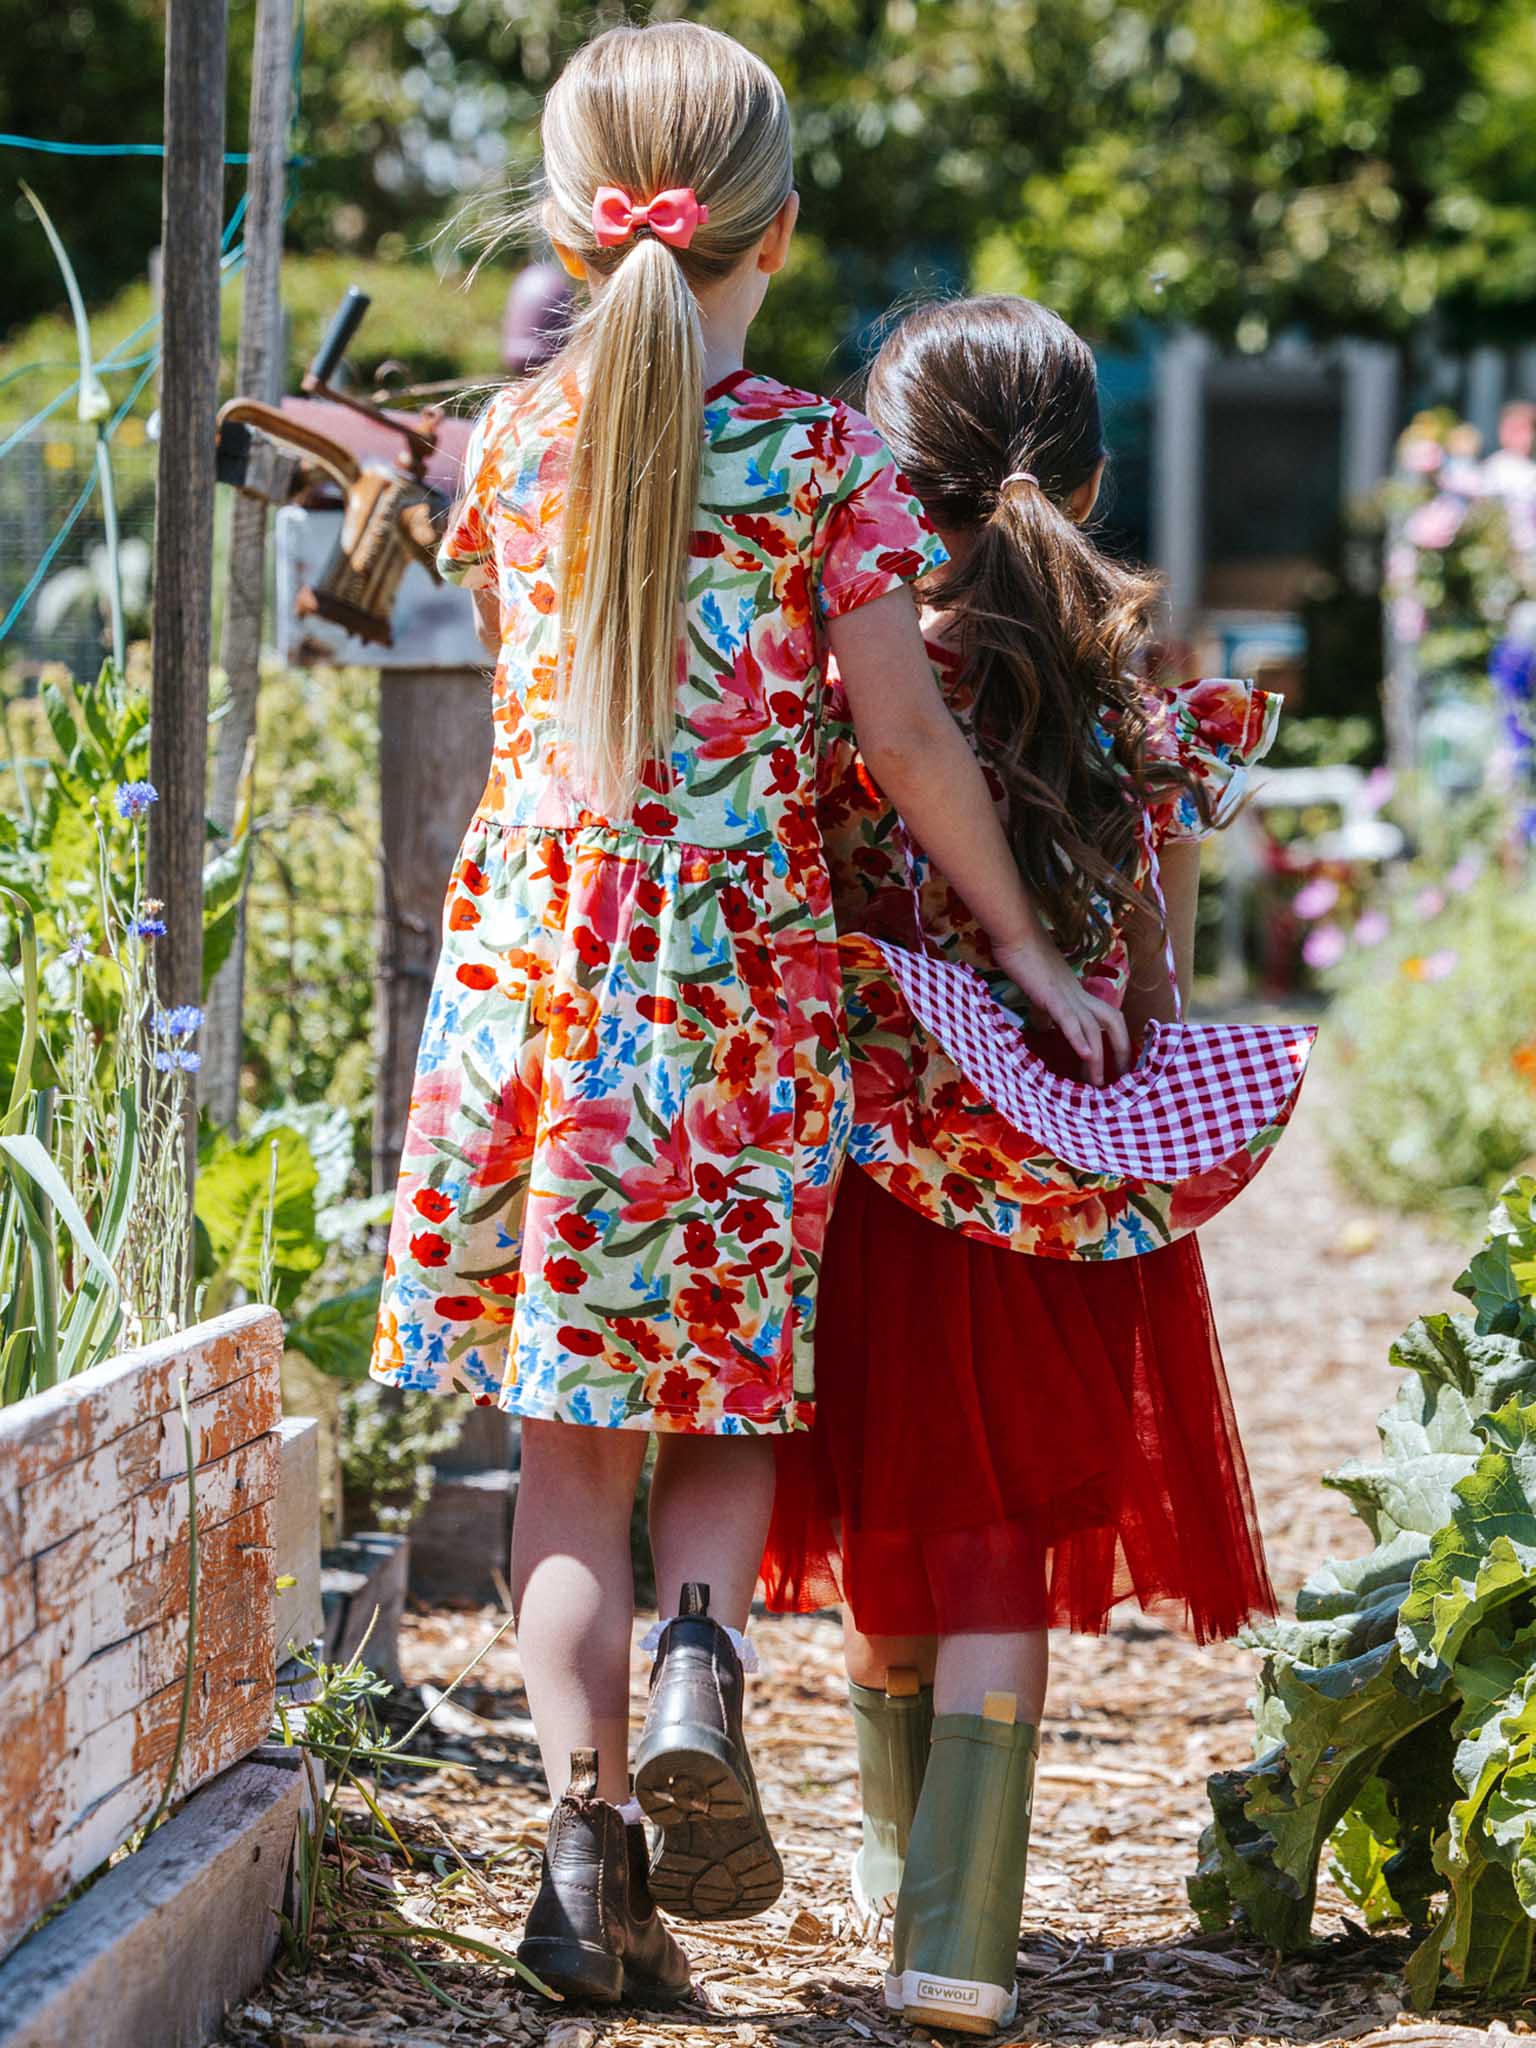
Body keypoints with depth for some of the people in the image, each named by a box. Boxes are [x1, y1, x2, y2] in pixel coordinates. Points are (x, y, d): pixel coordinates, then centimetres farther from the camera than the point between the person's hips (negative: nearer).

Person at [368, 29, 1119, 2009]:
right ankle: (700, 1661, -13)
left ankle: (587, 1824, -2)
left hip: (528, 952, 2)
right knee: (729, 1396, 14)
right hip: (741, 982, -2)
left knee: (570, 1434, 6)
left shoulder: (512, 437, 5)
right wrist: (1033, 954, 5)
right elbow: (904, 735, -4)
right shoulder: (823, 456, -3)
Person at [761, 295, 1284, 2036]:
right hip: (1069, 1203, 1)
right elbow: (1157, 991, 5)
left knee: (895, 1526, 17)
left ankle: (906, 1870, 35)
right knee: (1008, 1548, 6)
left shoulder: (857, 698, -12)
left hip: (881, 1168, -1)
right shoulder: (1144, 716, -4)